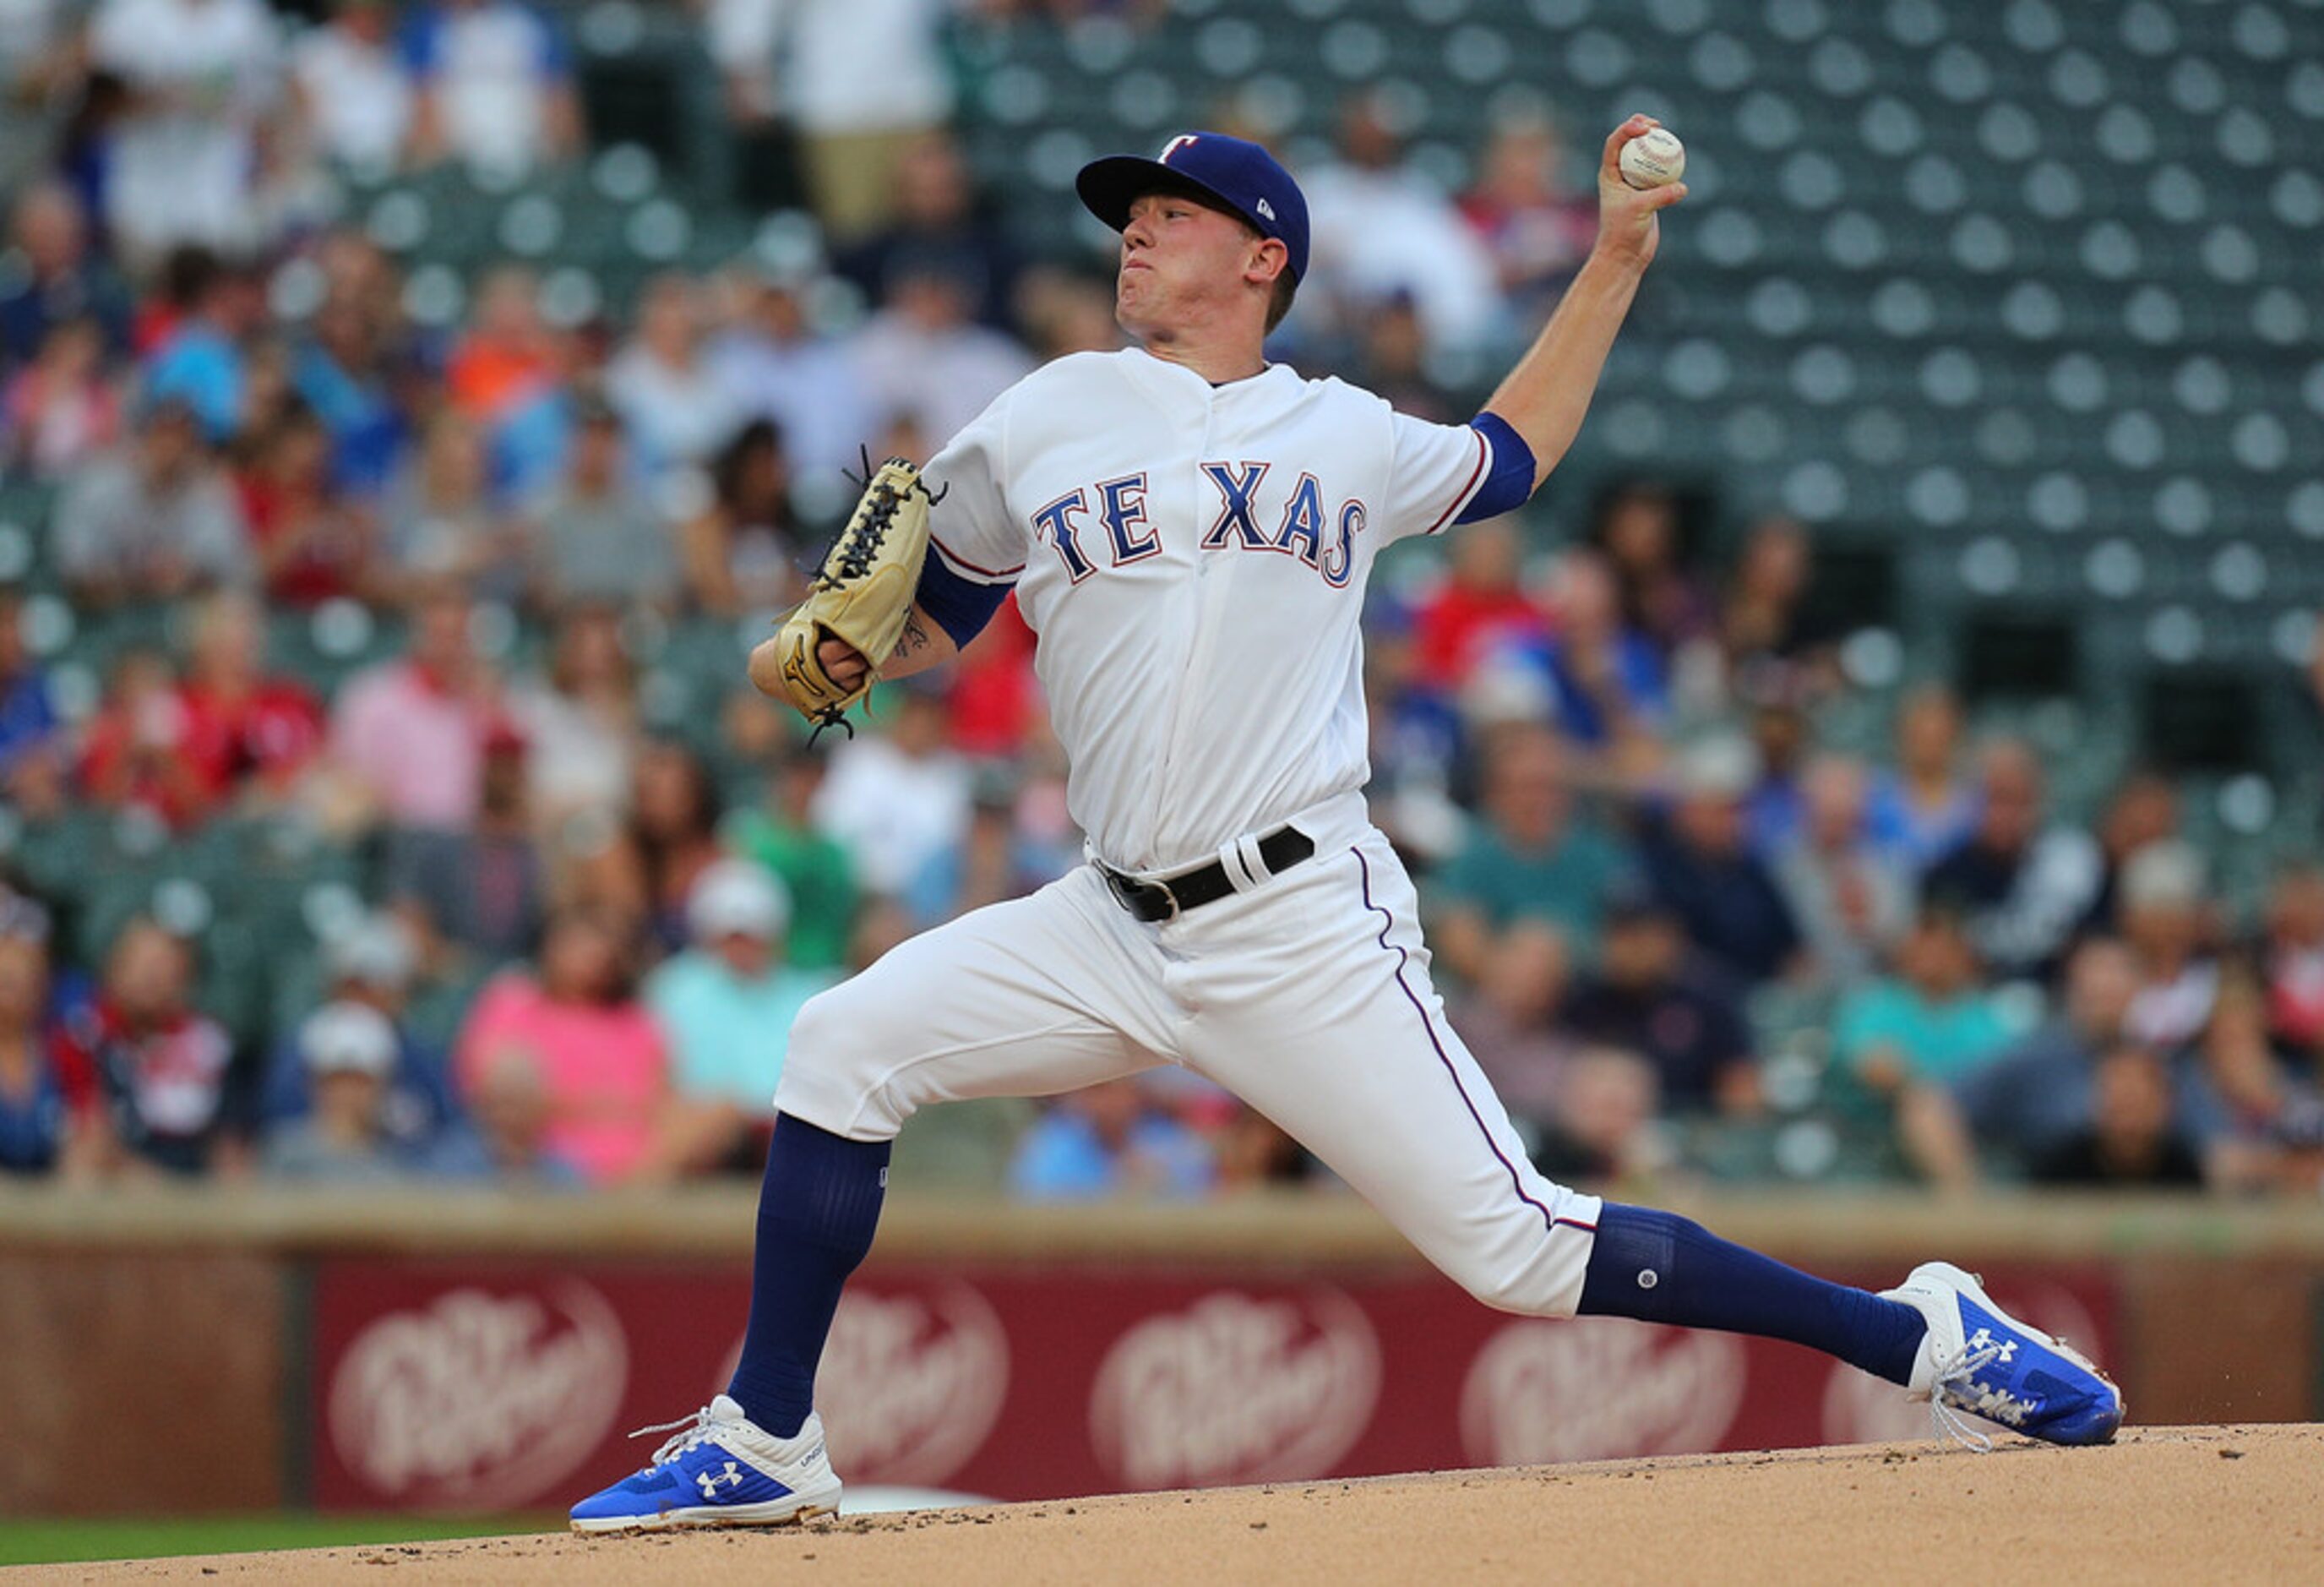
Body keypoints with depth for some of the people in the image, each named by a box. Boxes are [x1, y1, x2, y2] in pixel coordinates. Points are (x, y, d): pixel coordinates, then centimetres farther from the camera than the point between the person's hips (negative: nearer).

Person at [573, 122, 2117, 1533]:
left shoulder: (1348, 438, 11)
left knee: (1520, 1247, -10)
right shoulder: (1039, 426, 10)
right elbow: (927, 616, 17)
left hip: (1306, 933, -3)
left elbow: (1514, 455, 31)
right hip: (1118, 931, 3)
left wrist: (1616, 259, 26)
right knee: (848, 1043, -13)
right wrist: (823, 656, -5)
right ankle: (764, 1447, -3)